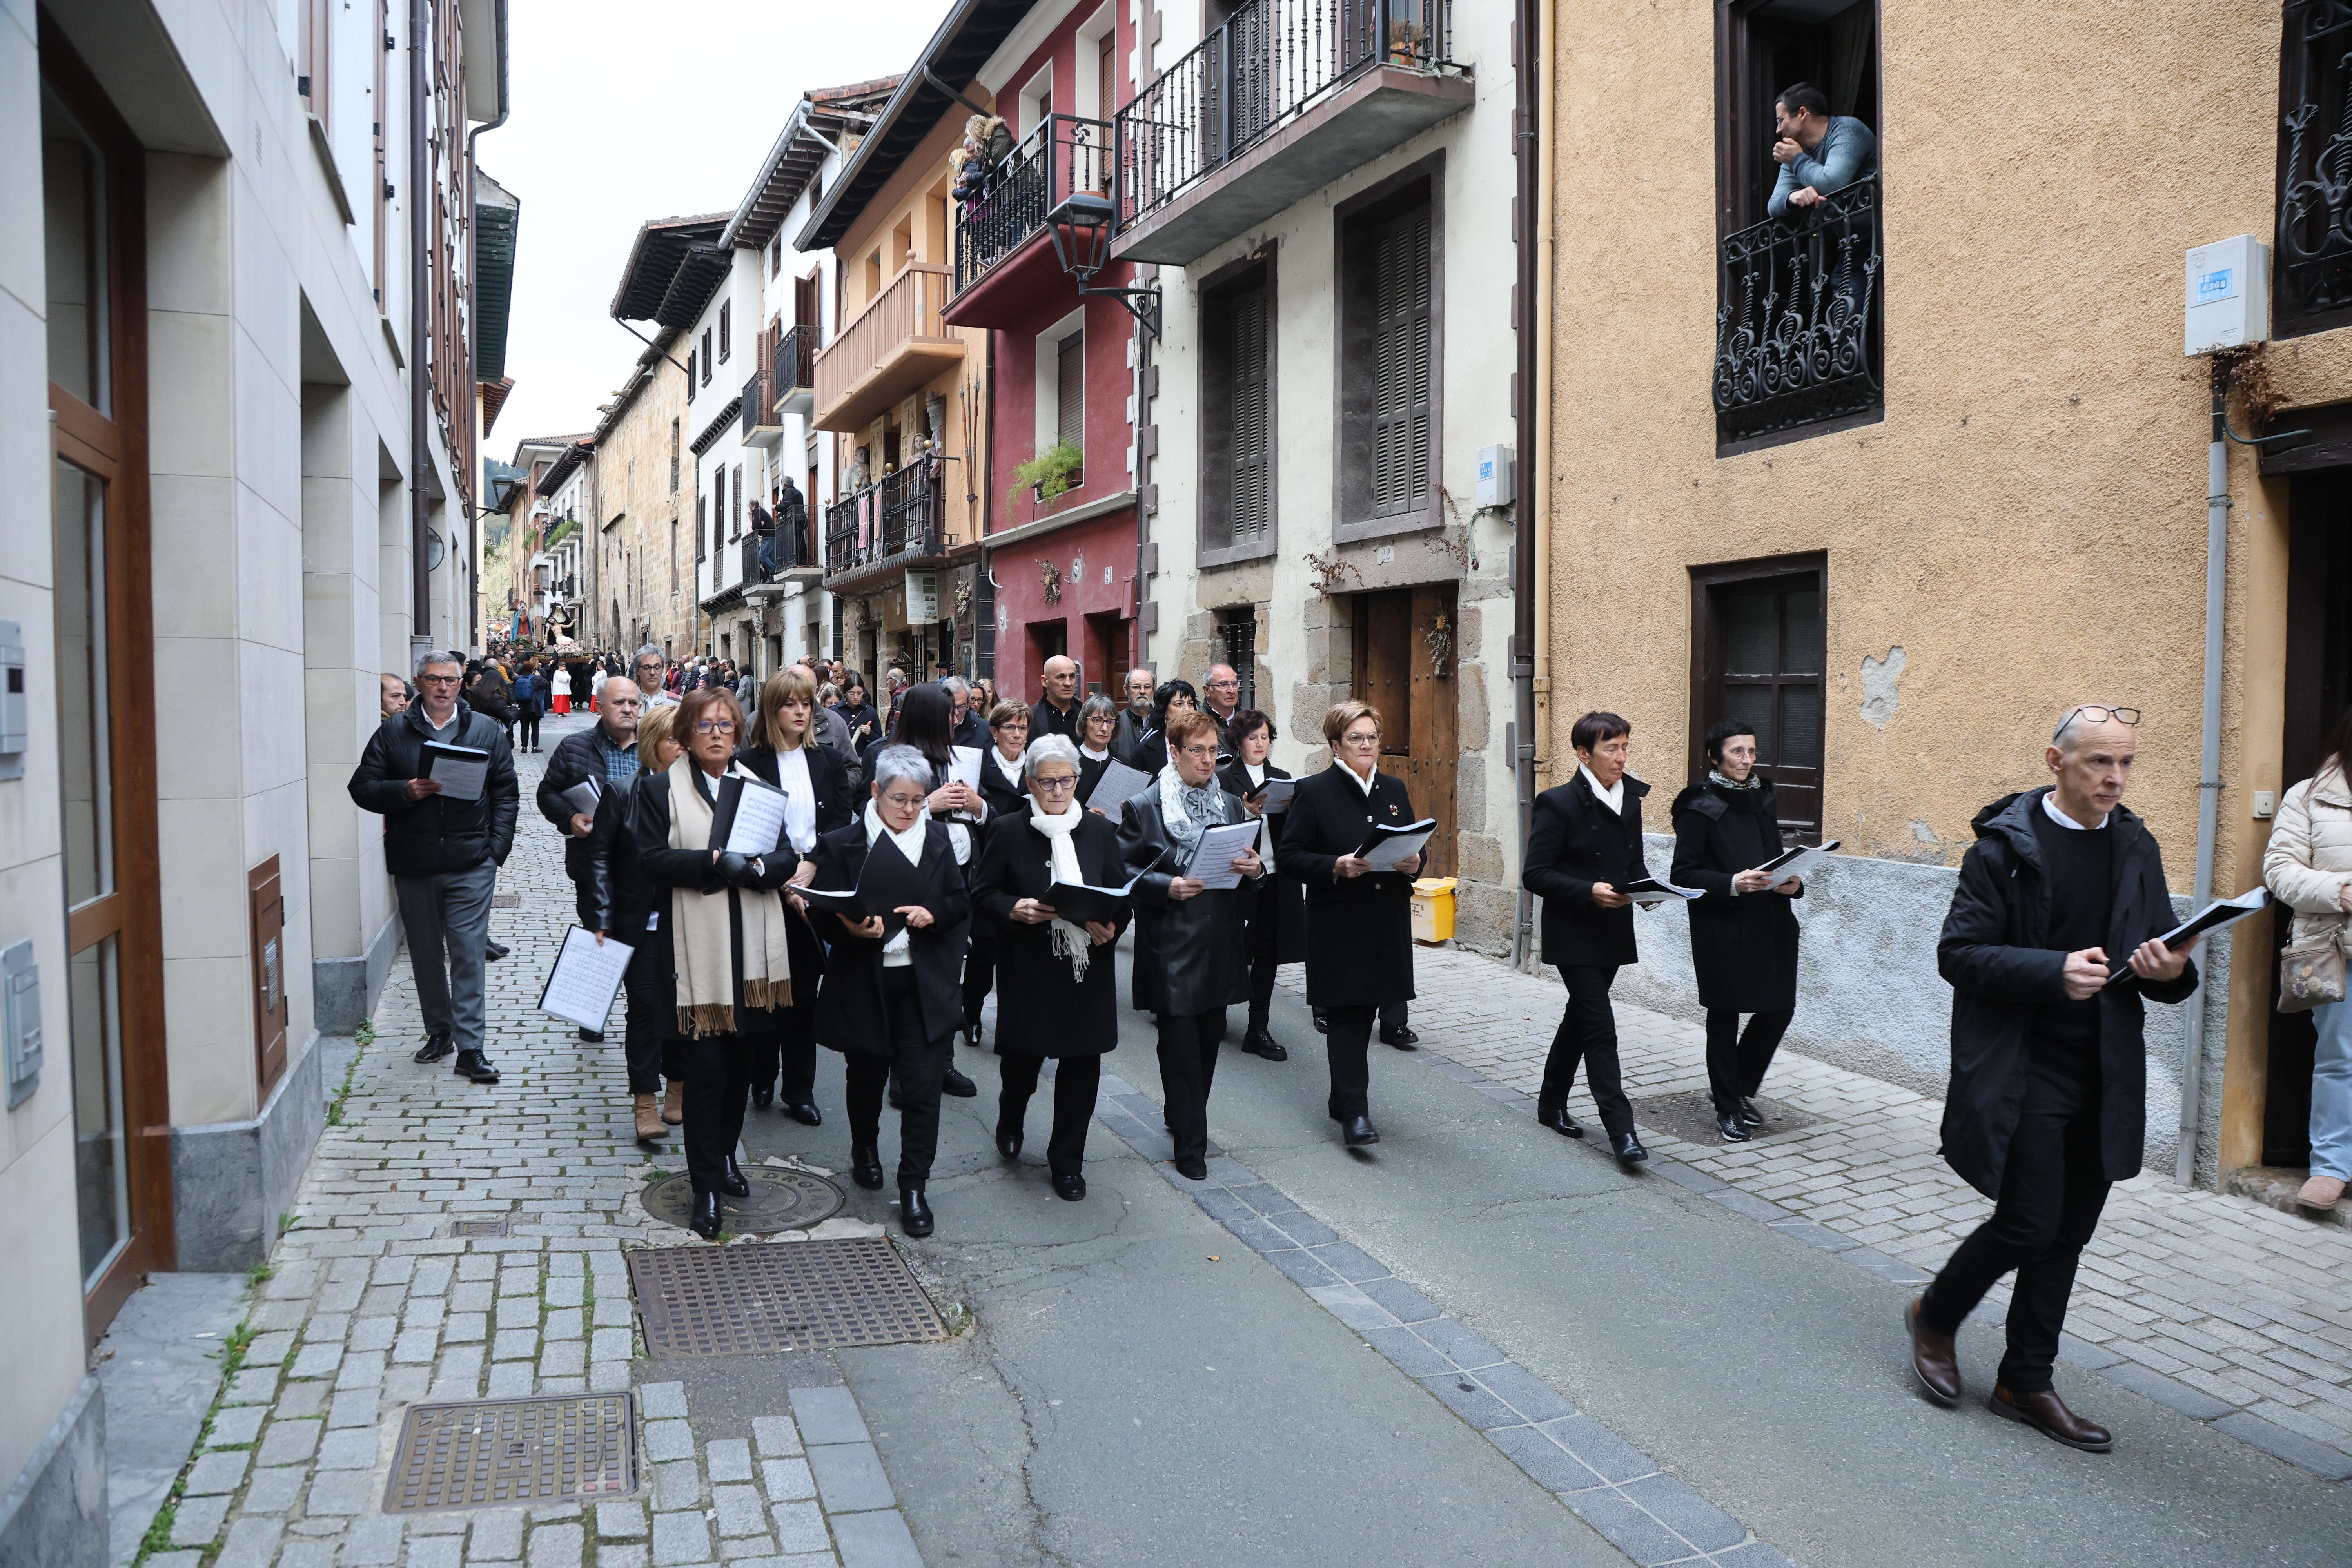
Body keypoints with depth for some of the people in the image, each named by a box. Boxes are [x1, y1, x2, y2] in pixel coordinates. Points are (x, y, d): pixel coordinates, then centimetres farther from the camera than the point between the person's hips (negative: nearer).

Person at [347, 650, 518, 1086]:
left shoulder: (486, 730, 6)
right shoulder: (393, 731, 5)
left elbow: (505, 792, 6)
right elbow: (362, 788, 3)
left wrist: (496, 849, -2)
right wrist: (405, 792, -16)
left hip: (471, 864, -2)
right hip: (413, 865, 2)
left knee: (468, 953, -5)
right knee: (425, 952, 12)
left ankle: (470, 1047, -3)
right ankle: (439, 1031, 28)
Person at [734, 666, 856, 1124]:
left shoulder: (827, 760, 8)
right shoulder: (749, 762, -2)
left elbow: (844, 819, 2)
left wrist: (812, 864, -12)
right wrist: (782, 879, -14)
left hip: (814, 889, 2)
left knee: (804, 990, 5)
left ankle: (799, 1089, 12)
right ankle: (763, 1078, 23)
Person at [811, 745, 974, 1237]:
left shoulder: (938, 840, 4)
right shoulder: (841, 845, -3)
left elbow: (962, 901, 7)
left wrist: (933, 914, -14)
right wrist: (853, 928, -26)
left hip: (923, 984, 1)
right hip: (864, 983, 0)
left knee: (922, 1085, -4)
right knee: (867, 1076, 18)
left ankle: (914, 1186, 6)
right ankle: (865, 1149, 45)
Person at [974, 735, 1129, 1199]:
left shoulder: (1100, 832, 7)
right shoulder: (1007, 831, -1)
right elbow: (982, 896, 1)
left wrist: (1111, 926, -11)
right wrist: (1014, 909, -19)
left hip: (1087, 970, 2)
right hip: (1028, 972, -2)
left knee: (1082, 1065, 4)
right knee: (1023, 1060, 7)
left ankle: (1066, 1162, 21)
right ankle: (1010, 1119, 43)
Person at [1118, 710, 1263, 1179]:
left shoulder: (1230, 805, 12)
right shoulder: (1143, 808, -3)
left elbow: (1245, 864, 17)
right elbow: (1122, 871, -5)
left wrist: (1253, 869, -6)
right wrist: (1166, 887, -19)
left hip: (1221, 943, 5)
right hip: (1171, 945, -5)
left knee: (1210, 1036, 11)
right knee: (1180, 1044, -3)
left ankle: (1185, 1118, 31)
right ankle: (1190, 1145, 5)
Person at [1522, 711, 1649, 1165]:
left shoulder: (1630, 798, 8)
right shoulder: (1558, 803, -13)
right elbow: (1535, 875, -15)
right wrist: (1589, 892, -25)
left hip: (1614, 931, 7)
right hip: (1574, 935, -7)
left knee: (1581, 1016, 17)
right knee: (1600, 1026, -9)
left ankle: (1552, 1103, 32)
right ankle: (1621, 1131, -7)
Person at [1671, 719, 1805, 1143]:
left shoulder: (1763, 800, 11)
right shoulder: (1700, 809, -8)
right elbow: (1682, 875, -10)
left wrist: (1791, 882, -1)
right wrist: (1732, 884, -23)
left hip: (1769, 923, 6)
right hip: (1721, 929, -6)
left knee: (1779, 1008, 7)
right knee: (1725, 1016, 4)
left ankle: (1736, 1085, 29)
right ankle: (1728, 1109, 18)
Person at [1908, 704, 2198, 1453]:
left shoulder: (2136, 848, 9)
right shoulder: (2005, 843, -9)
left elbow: (2160, 957, 14)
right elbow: (1959, 953, -12)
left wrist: (2171, 970, -10)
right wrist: (2054, 972, -25)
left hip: (2104, 1075, 6)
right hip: (2021, 1071, -6)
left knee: (2068, 1233, 10)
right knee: (2030, 1224, -6)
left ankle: (2026, 1382, 25)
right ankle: (1936, 1315, 21)